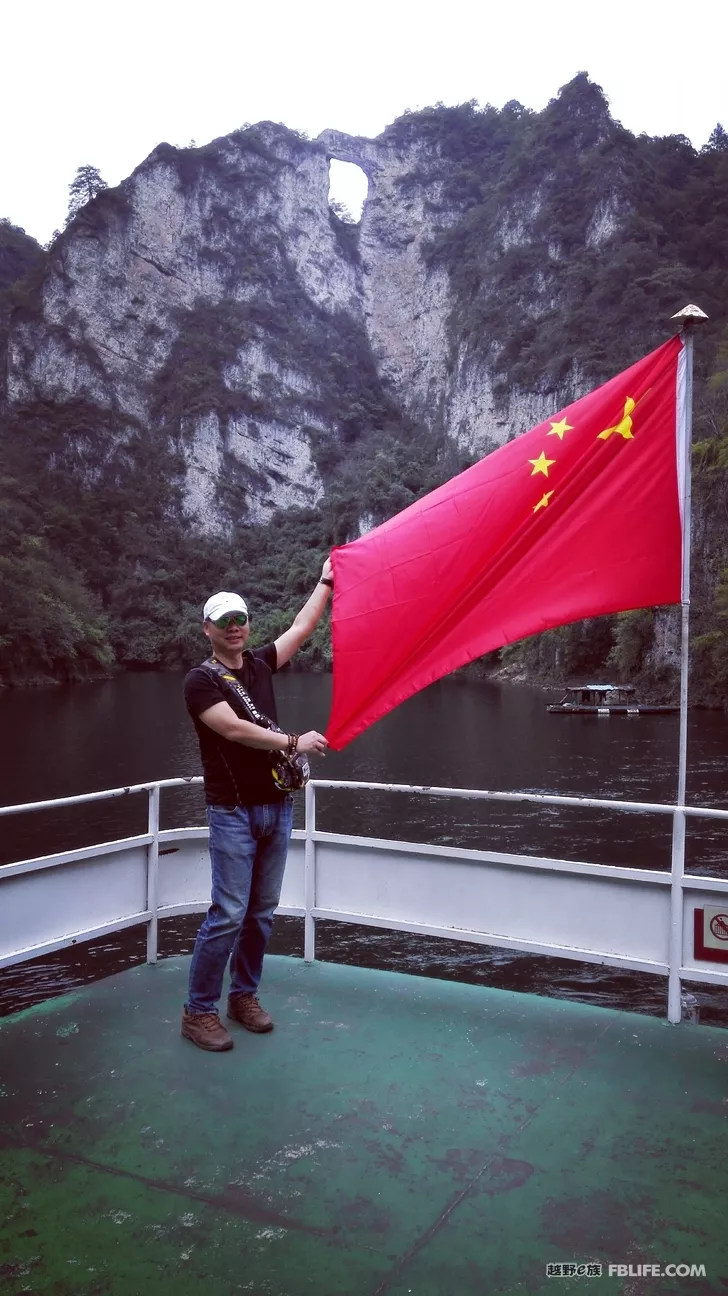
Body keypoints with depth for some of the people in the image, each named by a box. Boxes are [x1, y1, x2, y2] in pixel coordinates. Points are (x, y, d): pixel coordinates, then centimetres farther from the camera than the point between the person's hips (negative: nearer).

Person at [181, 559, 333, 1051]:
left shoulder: (260, 664, 10)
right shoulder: (201, 681, -7)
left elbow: (303, 626, 15)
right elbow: (236, 730, -19)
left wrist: (327, 580, 17)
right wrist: (294, 742, -20)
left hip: (277, 807, 6)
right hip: (233, 812, -6)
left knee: (263, 911, 10)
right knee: (228, 913, -8)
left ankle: (244, 995, 25)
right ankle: (199, 1011, 6)